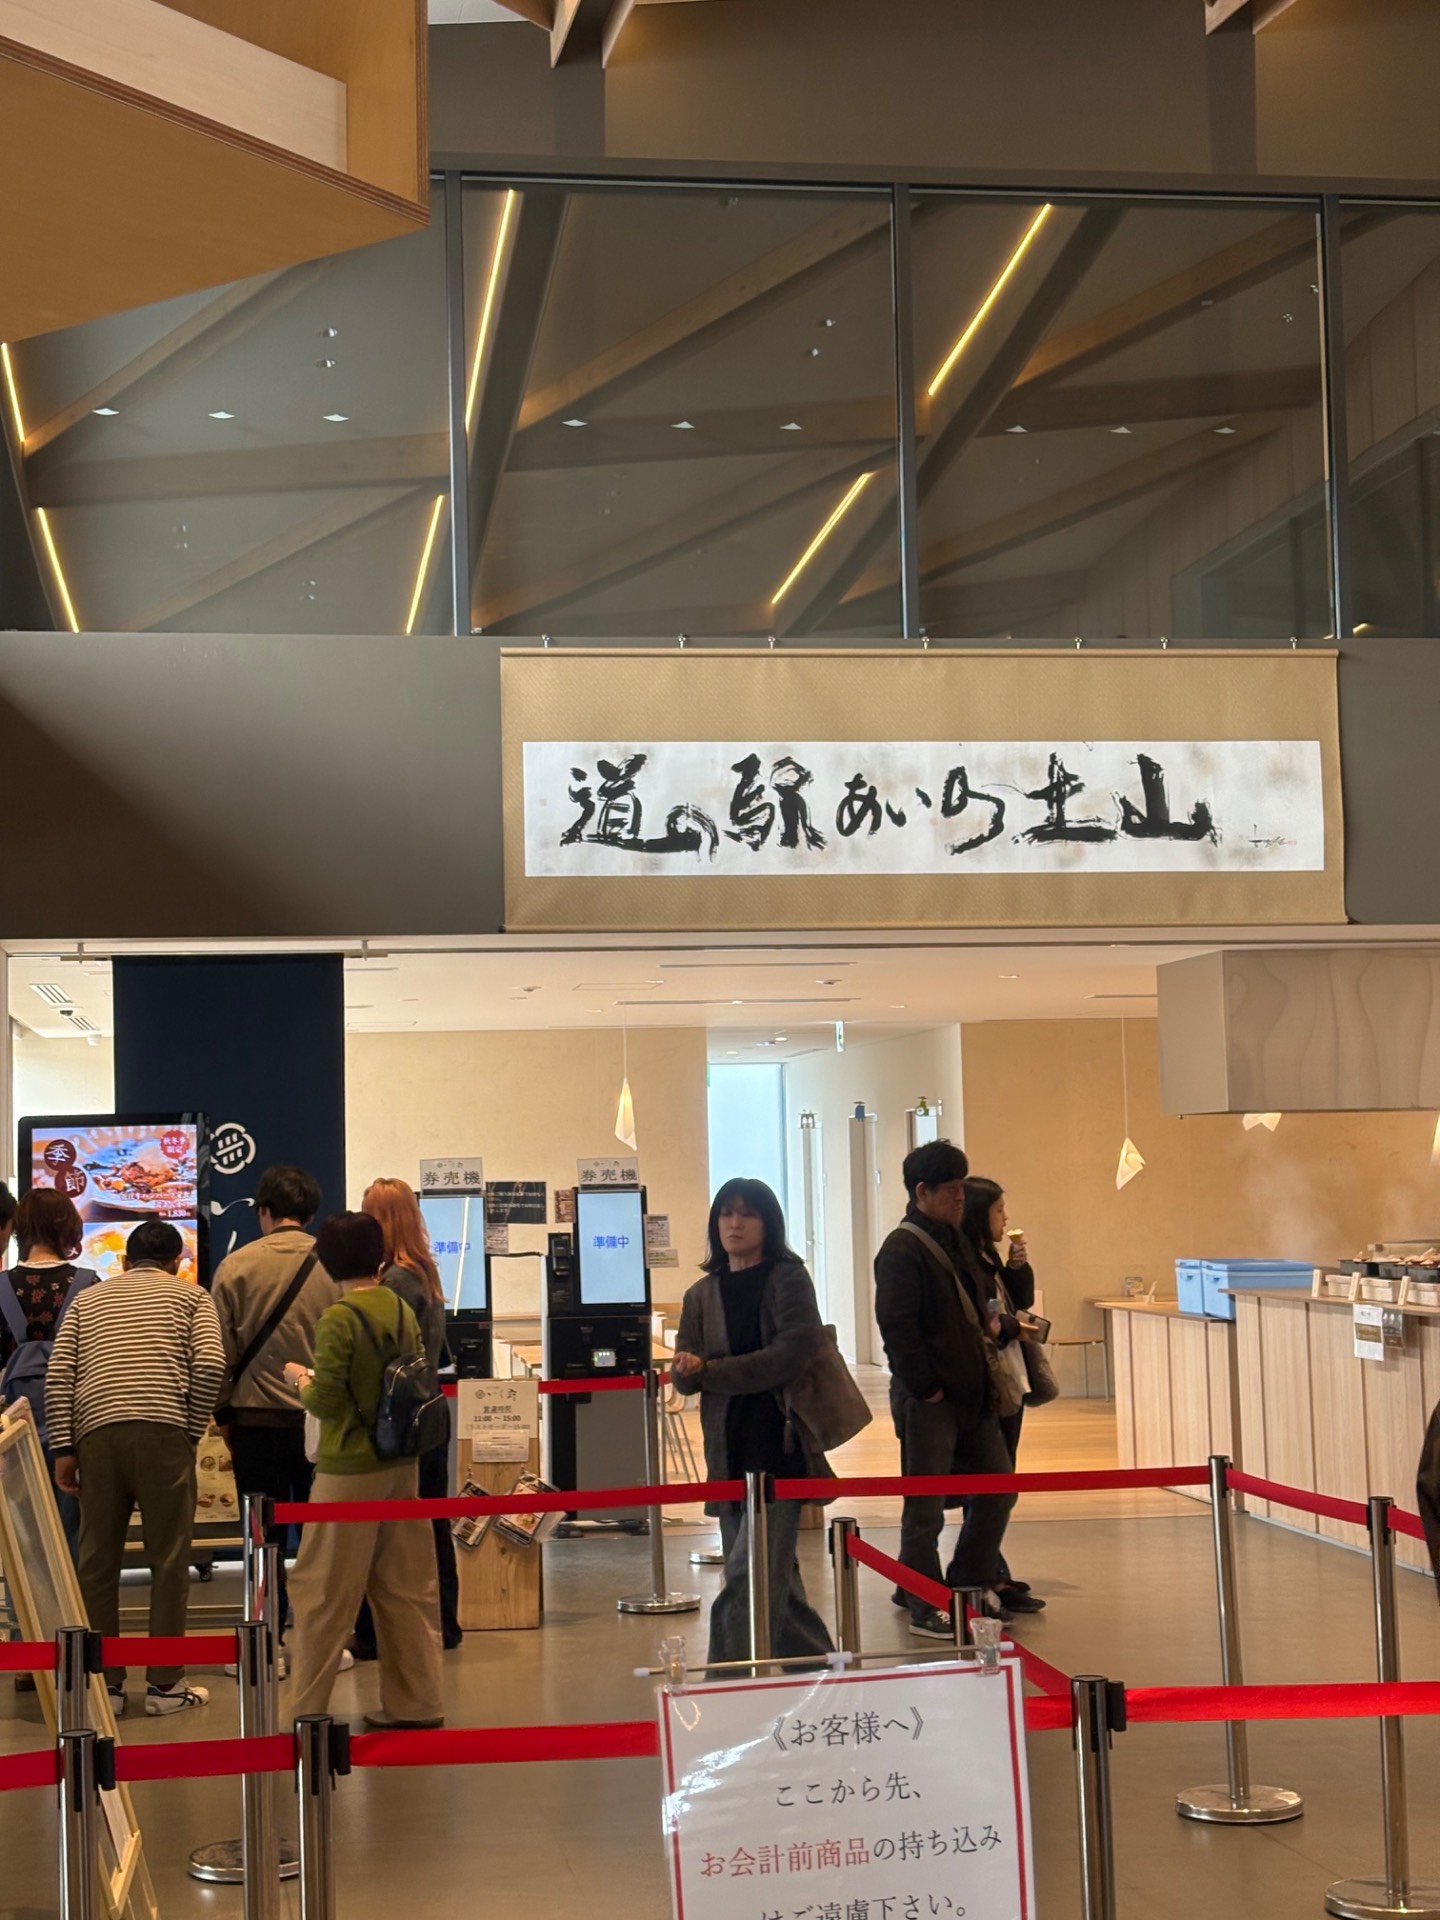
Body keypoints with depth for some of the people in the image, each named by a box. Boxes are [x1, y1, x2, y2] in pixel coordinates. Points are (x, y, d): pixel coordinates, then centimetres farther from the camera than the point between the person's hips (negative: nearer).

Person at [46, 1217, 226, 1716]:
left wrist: (63, 1449, 9)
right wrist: (193, 1431, 9)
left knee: (97, 1563, 9)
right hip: (162, 1432, -2)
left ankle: (104, 1683, 12)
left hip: (97, 1432, 2)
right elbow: (210, 1364, -1)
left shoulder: (86, 1299, 23)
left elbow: (58, 1374, 10)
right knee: (168, 1560, 5)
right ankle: (166, 1685, 8)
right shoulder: (190, 1295, 16)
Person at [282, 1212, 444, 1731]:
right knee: (407, 1587, 12)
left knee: (323, 1590, 3)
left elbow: (326, 1402, -17)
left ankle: (308, 1708, 8)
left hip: (351, 1468, -7)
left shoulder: (339, 1319, -15)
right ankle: (415, 1703, 18)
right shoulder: (402, 1311, 4)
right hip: (403, 1463, 7)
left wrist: (300, 1377, 3)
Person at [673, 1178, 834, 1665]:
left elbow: (792, 1352, -14)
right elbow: (684, 1377, 9)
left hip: (779, 1446, -6)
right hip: (729, 1450, 6)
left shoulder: (788, 1278, -1)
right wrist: (687, 1369, -17)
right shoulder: (702, 1294, 14)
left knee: (751, 1572, -13)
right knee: (774, 1576, 11)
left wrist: (711, 1372, -12)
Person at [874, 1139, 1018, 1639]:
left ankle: (970, 1584, 28)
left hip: (972, 1394, 9)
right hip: (928, 1401, -9)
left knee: (998, 1488, 14)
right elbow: (897, 1326, -20)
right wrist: (926, 1387, -18)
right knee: (925, 1508, 0)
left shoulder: (955, 1241, 15)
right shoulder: (901, 1251, -14)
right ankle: (925, 1611, 9)